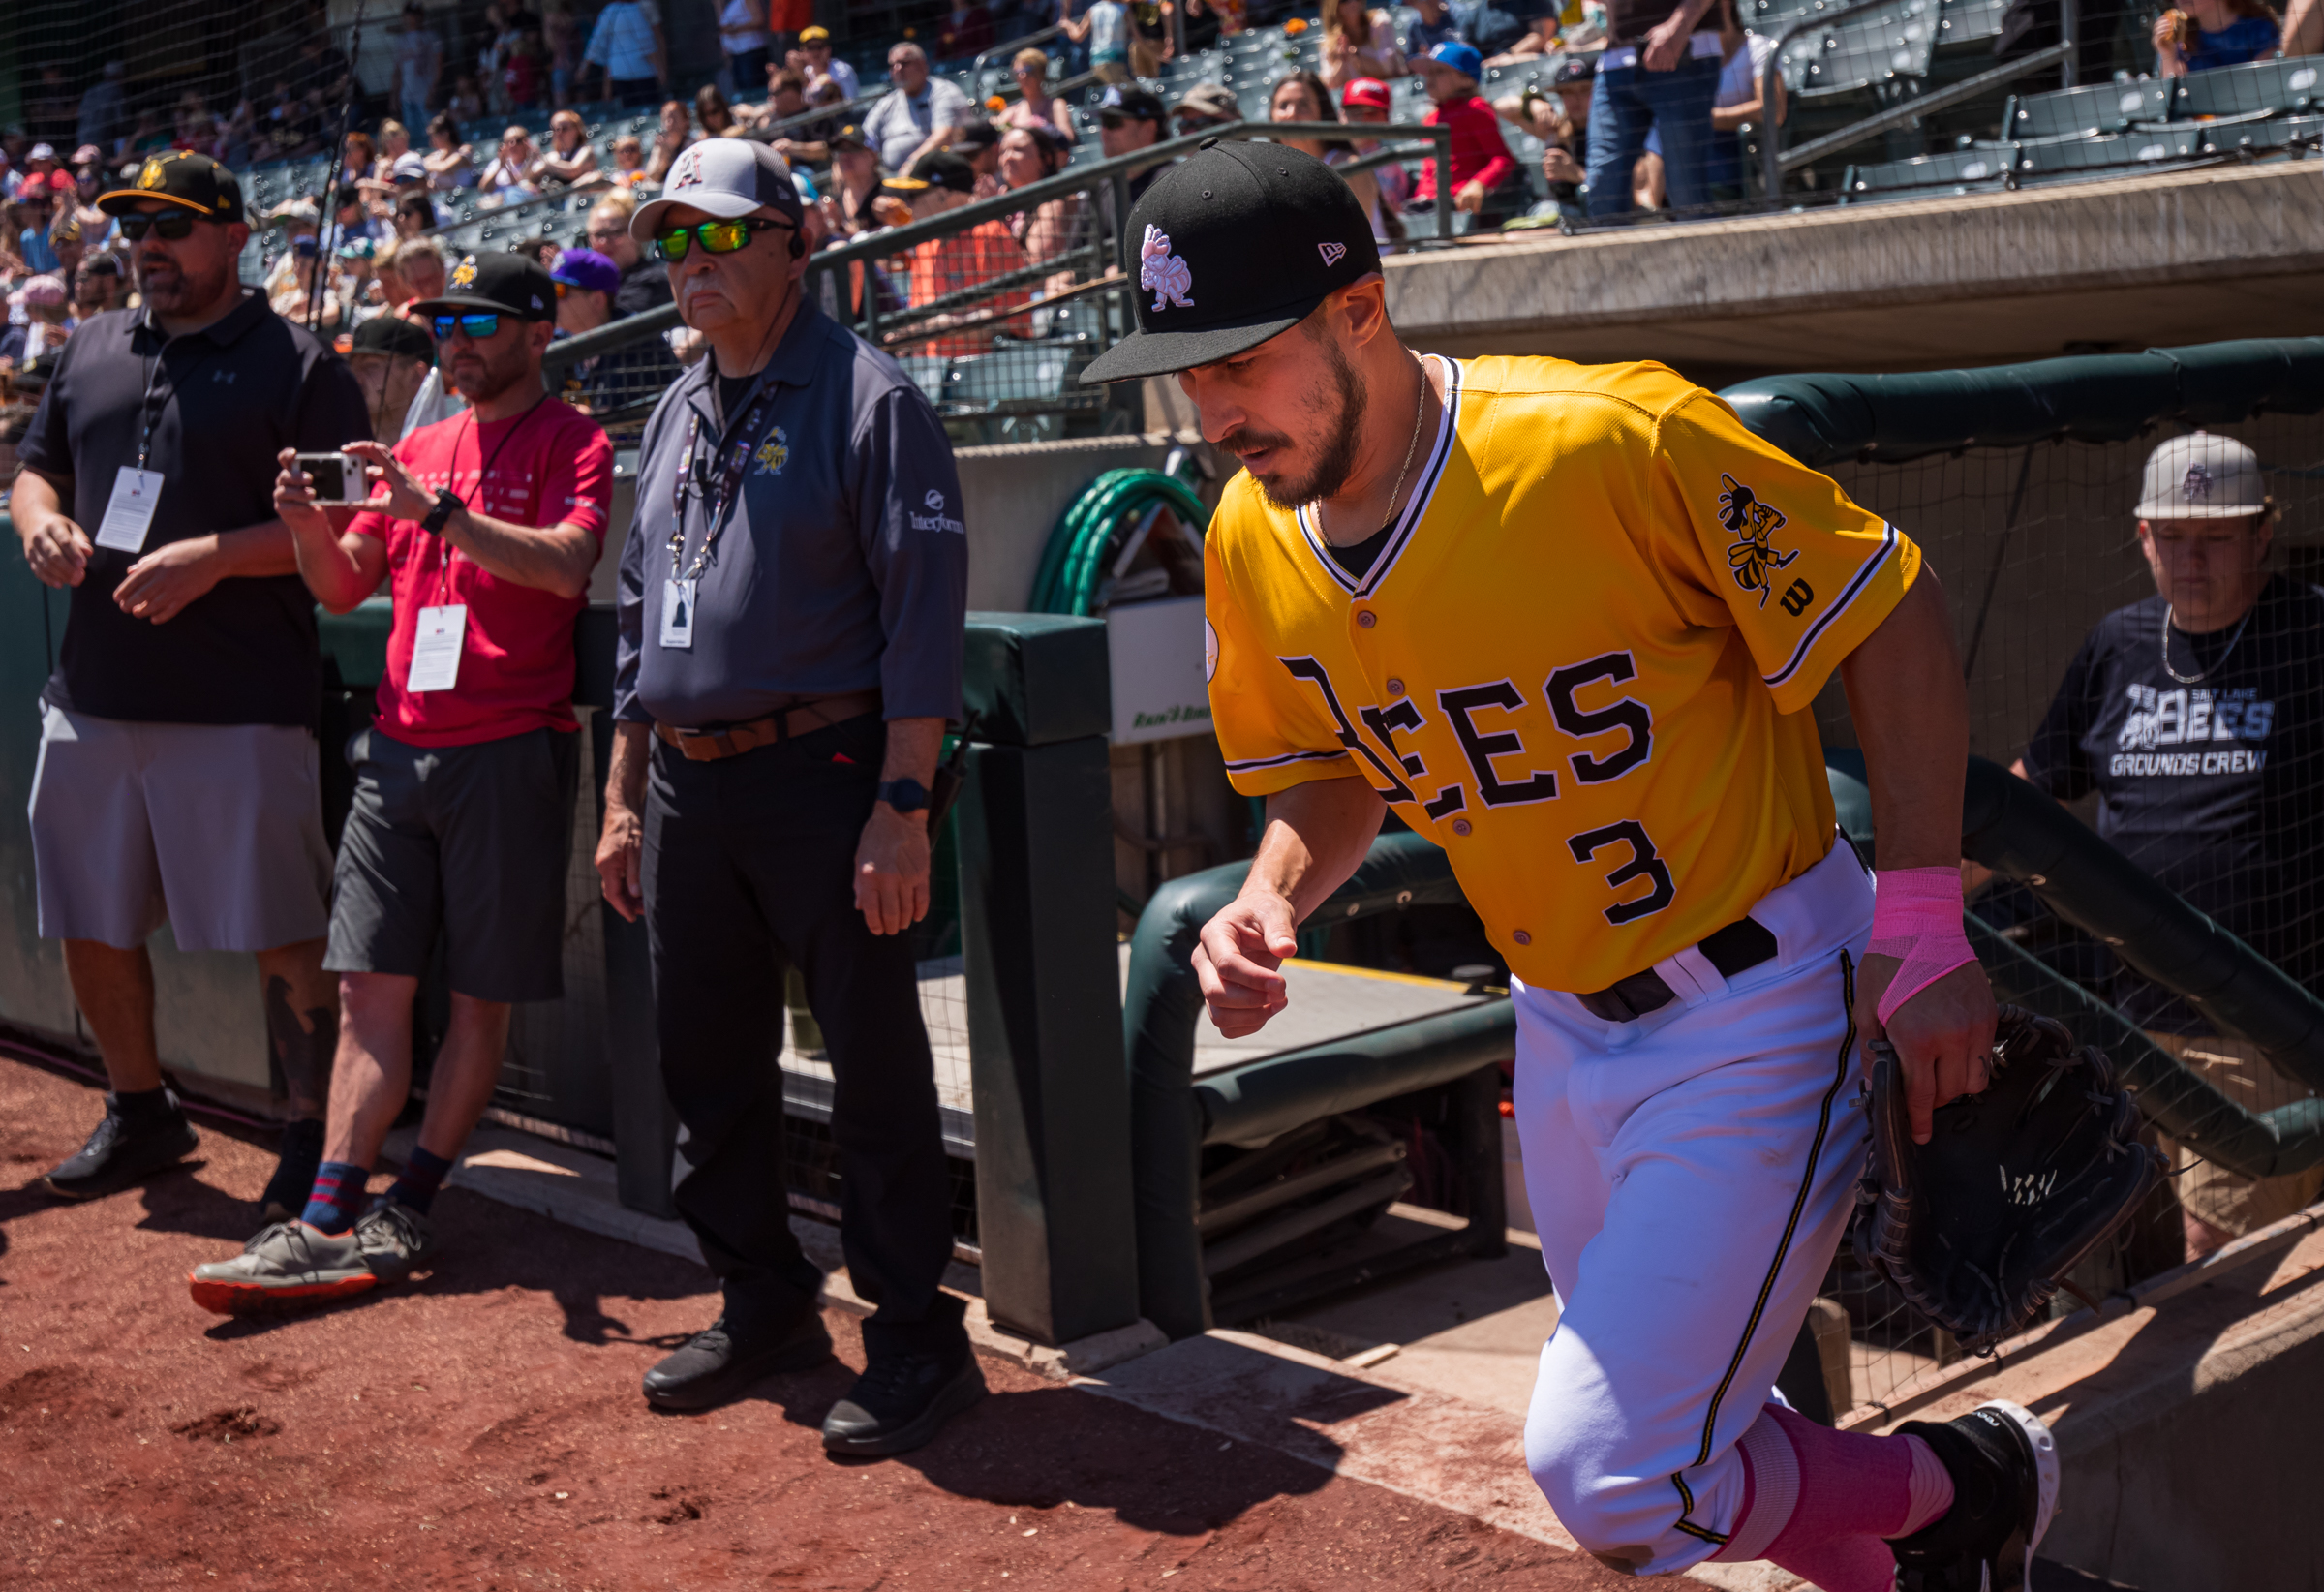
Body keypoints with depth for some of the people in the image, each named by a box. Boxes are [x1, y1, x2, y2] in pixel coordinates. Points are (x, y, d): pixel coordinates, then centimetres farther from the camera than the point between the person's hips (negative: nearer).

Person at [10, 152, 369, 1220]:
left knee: (278, 937, -4)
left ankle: (314, 1136, 8)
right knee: (90, 929, 14)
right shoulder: (91, 350, 16)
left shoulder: (301, 366, -3)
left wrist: (214, 555, -20)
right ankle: (140, 1115, 33)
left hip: (241, 709, -6)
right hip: (92, 695, 7)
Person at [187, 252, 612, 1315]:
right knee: (372, 987, 0)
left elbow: (566, 564, -18)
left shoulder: (573, 441, 0)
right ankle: (325, 1224, -2)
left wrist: (437, 511, -25)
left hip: (511, 750, -6)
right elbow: (343, 586, 17)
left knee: (480, 996, 0)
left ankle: (407, 1213, 8)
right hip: (399, 744, 6)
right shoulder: (417, 448, 18)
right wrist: (308, 524, -4)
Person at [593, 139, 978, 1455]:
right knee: (709, 1062, 14)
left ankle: (918, 1337, 8)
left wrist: (903, 806, -20)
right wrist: (626, 799, 18)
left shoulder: (866, 395, -6)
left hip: (822, 775, -8)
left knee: (876, 1065, -2)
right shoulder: (677, 412, 17)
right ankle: (767, 1303, 30)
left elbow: (924, 610, -13)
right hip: (687, 788, 8)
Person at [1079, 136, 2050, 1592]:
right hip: (1565, 1025, 7)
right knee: (1670, 1422, 19)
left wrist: (1924, 936, -17)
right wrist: (1269, 904, -10)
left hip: (1760, 1008, -7)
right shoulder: (1250, 546, -5)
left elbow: (1894, 621, -16)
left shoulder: (1614, 442, -25)